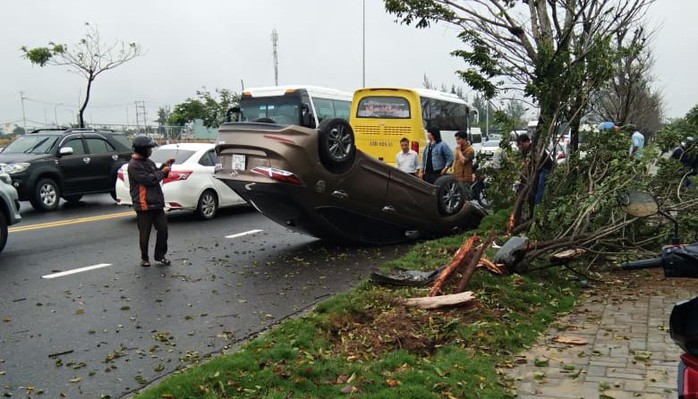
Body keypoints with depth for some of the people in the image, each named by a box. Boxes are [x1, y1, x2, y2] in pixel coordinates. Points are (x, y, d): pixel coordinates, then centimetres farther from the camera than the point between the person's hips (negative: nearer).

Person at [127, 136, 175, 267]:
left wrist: (164, 166, 7)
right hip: (144, 205, -8)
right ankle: (144, 258, 21)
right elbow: (149, 179, -21)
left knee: (163, 229, 6)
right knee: (145, 233, 4)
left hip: (157, 203, 8)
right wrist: (163, 171, -9)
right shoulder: (133, 165, -13)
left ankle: (160, 255, 19)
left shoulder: (148, 161, 14)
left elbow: (156, 175, 23)